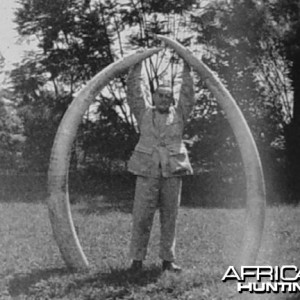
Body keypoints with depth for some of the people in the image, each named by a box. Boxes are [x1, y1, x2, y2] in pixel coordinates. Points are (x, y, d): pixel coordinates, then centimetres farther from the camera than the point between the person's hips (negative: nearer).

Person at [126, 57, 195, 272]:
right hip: (147, 171, -1)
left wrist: (187, 70, 1)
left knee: (170, 216, 5)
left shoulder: (178, 114, 13)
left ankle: (168, 259, 12)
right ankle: (137, 258, 3)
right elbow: (135, 92, 7)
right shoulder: (145, 113, 11)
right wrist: (137, 67, 2)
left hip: (172, 171, 1)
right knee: (142, 216, -4)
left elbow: (188, 96, 6)